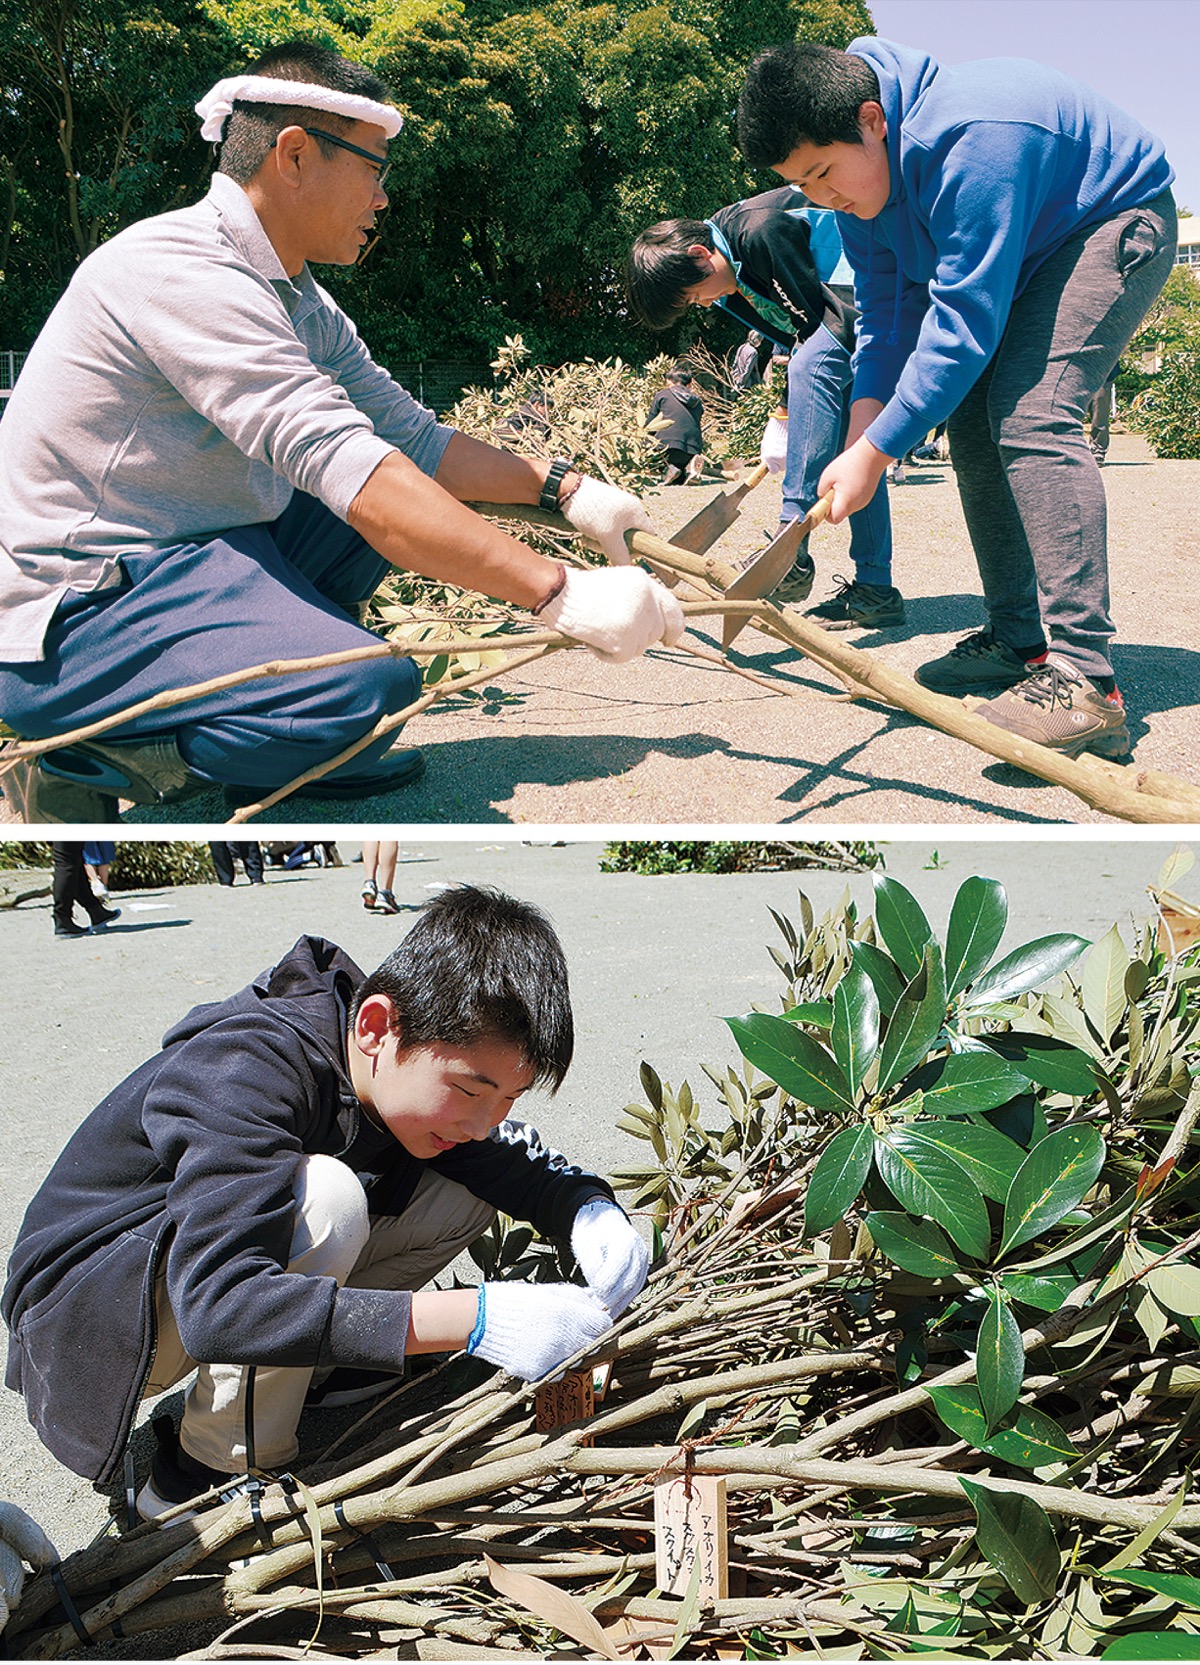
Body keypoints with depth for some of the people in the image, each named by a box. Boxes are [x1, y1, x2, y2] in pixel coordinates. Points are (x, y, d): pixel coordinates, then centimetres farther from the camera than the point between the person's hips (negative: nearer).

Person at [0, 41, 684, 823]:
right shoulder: (182, 271, -21)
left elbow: (416, 441, 14)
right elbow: (352, 471, -30)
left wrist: (562, 486, 0)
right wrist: (559, 591, -32)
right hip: (69, 619, -10)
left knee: (413, 493, 14)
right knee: (371, 686, -32)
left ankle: (291, 751, 10)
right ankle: (77, 765, -10)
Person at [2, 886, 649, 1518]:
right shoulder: (245, 1072, -34)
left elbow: (521, 1157, 1)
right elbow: (215, 1308, -44)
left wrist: (590, 1210, -23)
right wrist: (473, 1319, -48)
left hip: (215, 1249, 7)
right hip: (82, 1310, -7)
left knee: (471, 1186, -6)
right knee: (322, 1194, -35)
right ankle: (206, 1476, -17)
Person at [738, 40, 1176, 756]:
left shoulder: (972, 140, -37)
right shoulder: (857, 168, -9)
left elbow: (964, 321, -37)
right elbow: (887, 298, -2)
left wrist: (874, 452, -37)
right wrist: (868, 413, -18)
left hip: (1118, 224, -9)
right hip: (1019, 254, 9)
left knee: (1030, 414, -27)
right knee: (972, 426, 0)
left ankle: (1085, 677, -33)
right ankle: (1018, 640, 8)